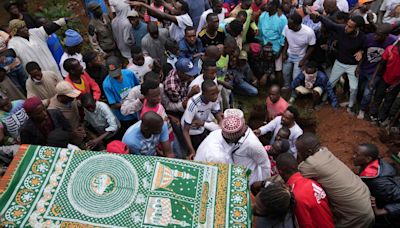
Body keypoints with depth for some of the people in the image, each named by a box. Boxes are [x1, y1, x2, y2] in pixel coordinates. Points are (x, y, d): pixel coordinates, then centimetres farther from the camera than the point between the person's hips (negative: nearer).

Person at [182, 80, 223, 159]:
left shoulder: (213, 99, -22)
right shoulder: (193, 104, -38)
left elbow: (220, 119, -14)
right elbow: (185, 131, -34)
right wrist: (192, 151, -43)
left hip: (205, 126, 5)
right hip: (192, 131, -5)